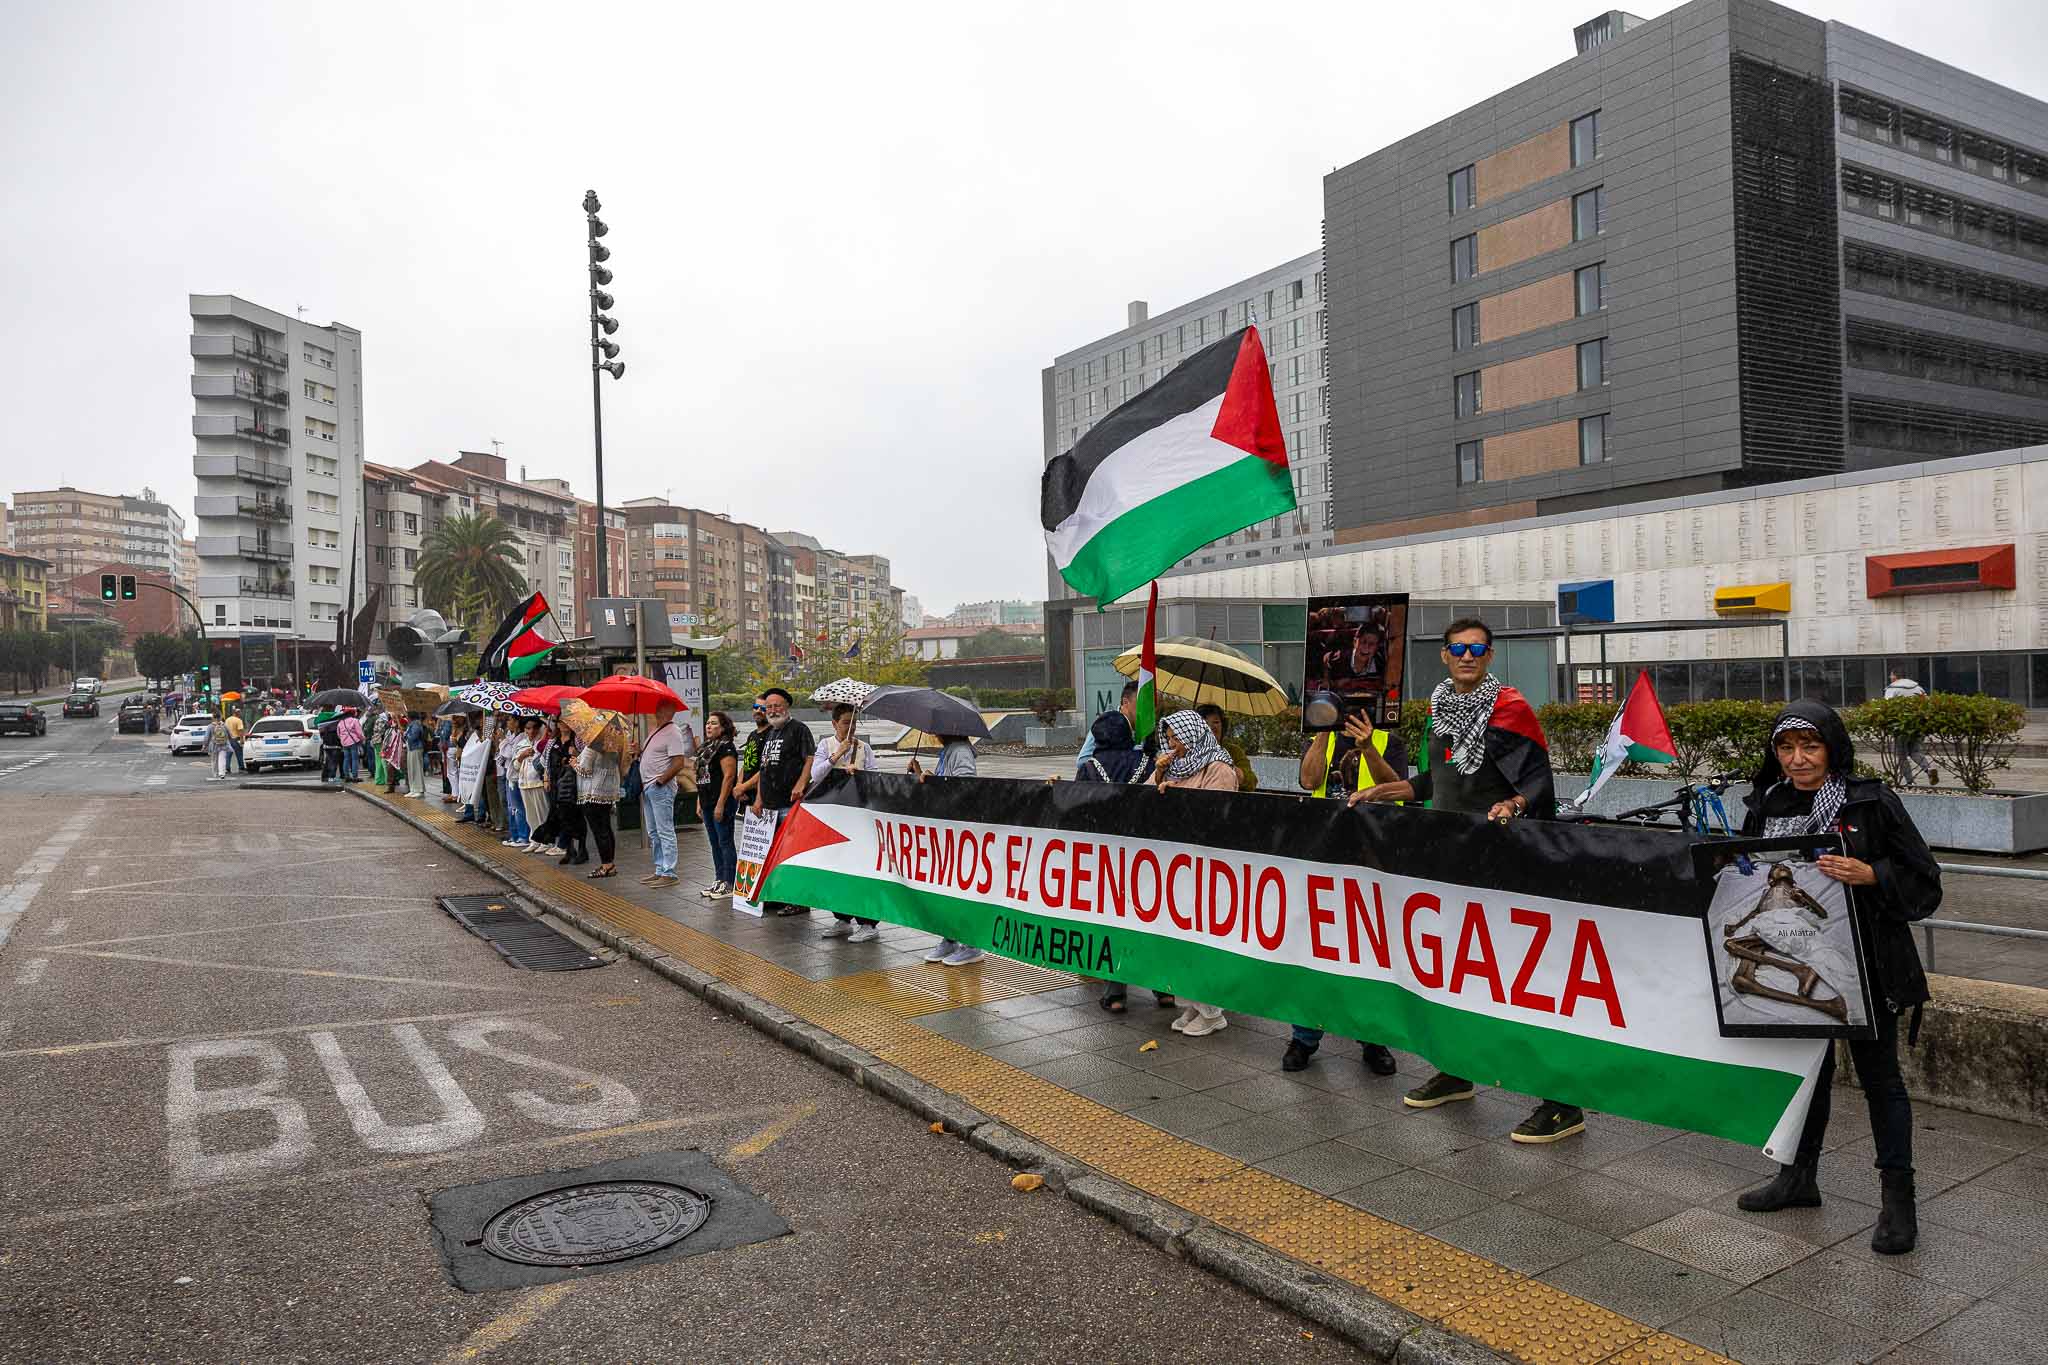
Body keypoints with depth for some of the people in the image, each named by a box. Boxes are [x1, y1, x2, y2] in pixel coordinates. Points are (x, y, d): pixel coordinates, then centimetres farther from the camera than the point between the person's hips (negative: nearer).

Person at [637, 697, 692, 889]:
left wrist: (660, 780, -18)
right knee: (653, 832, 14)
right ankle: (660, 870, 21)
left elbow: (679, 763, -21)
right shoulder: (656, 731, 17)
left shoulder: (672, 732, -13)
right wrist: (639, 752, 7)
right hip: (648, 787, 10)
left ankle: (669, 873, -5)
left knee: (665, 832, -7)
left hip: (661, 788, -10)